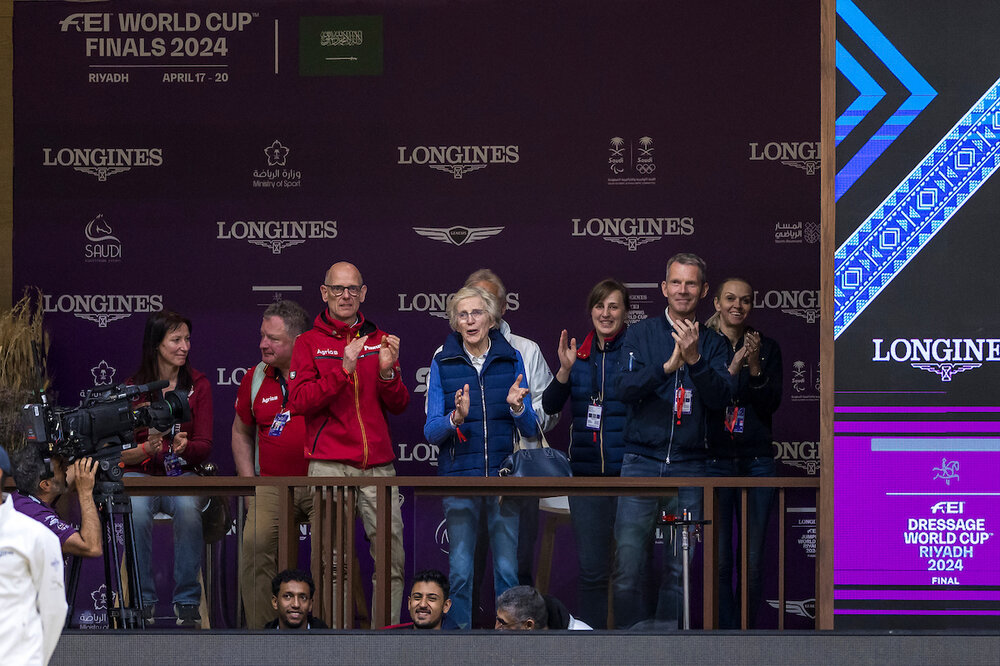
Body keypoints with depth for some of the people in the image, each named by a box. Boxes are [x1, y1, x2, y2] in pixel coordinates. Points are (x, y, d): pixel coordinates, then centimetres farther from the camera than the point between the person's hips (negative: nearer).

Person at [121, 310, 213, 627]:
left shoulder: (198, 384, 6)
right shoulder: (133, 387, 3)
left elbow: (204, 446, 1)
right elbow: (121, 452, -1)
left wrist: (183, 447, -23)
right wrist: (147, 449, -24)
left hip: (183, 473, 0)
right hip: (140, 473, 0)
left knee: (188, 508, -35)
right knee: (137, 511, -36)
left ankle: (187, 602, -25)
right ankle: (143, 601, -23)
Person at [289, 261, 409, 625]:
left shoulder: (378, 341, 15)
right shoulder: (309, 343, 6)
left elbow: (399, 405, 12)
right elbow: (300, 401, -8)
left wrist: (388, 372, -8)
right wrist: (344, 368, -17)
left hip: (378, 465, 3)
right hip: (329, 466, -3)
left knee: (392, 559, -1)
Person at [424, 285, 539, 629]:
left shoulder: (511, 359, 7)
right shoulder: (443, 363, 5)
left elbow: (531, 430, 6)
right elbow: (431, 431, 0)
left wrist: (517, 408, -15)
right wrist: (456, 418, -21)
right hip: (459, 477, 0)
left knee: (508, 570, -2)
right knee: (460, 571, -4)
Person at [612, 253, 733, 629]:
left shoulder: (712, 344, 10)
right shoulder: (641, 334, 7)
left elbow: (722, 398, -2)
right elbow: (625, 388, -6)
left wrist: (695, 360, -17)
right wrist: (669, 365, -21)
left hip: (689, 468, 2)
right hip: (642, 461, -1)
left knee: (679, 568, 2)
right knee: (628, 564, -9)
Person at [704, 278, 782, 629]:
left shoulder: (767, 347, 9)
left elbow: (771, 404, 1)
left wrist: (755, 367, -14)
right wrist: (733, 368, -18)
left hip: (756, 460, 2)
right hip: (714, 458, -2)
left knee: (752, 560, 1)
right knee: (720, 558, -6)